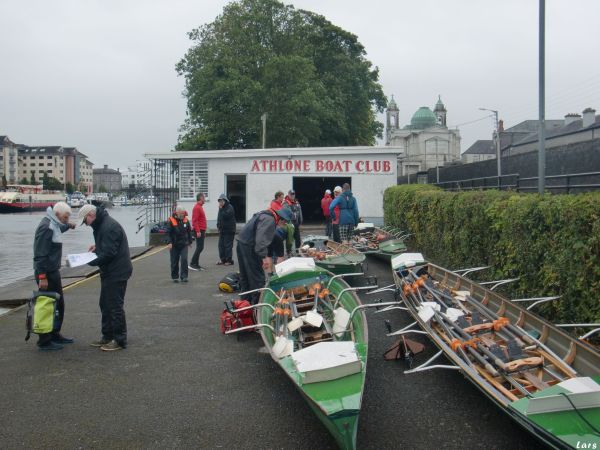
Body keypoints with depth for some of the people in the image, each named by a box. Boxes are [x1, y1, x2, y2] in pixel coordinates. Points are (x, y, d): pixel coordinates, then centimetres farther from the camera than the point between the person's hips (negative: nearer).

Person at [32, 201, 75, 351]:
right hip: (46, 273, -10)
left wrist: (68, 225, 36)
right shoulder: (46, 227, -20)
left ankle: (55, 335, 29)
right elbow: (40, 255, -23)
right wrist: (42, 277, -25)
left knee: (59, 304, 17)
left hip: (54, 271, 10)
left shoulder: (54, 224, 10)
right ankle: (44, 341, 4)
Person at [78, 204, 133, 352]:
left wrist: (91, 261, -16)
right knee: (105, 304, 17)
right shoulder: (101, 224, 14)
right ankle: (108, 336, 28)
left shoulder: (109, 227, -21)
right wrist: (97, 247, 7)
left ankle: (120, 340, 4)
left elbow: (109, 253, -25)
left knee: (115, 306, -5)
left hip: (117, 273, -11)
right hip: (109, 272, 11)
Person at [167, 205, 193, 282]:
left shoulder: (186, 220, 3)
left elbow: (189, 232, 14)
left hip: (184, 244, 2)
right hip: (174, 245, -2)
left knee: (184, 260, -9)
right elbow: (168, 233, -11)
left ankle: (184, 276, -4)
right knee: (174, 262, 7)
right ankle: (175, 277, 19)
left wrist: (190, 241, 17)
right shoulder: (171, 221, -9)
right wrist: (169, 242, -20)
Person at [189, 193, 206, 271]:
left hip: (201, 230, 10)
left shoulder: (200, 207, 18)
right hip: (199, 231, -10)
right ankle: (192, 264, -10)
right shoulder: (197, 207, -14)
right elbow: (195, 220, -20)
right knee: (200, 247, -11)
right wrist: (198, 231, -24)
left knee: (199, 247, 10)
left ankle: (196, 264, 13)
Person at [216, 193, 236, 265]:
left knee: (228, 245, -8)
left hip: (229, 230, -9)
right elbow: (219, 218, 24)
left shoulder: (229, 207, -11)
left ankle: (229, 260, -3)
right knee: (221, 245, 9)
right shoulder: (221, 208, 16)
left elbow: (226, 215, -26)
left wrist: (221, 209, -19)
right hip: (222, 230, 9)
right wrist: (218, 225, 13)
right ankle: (223, 259, 17)